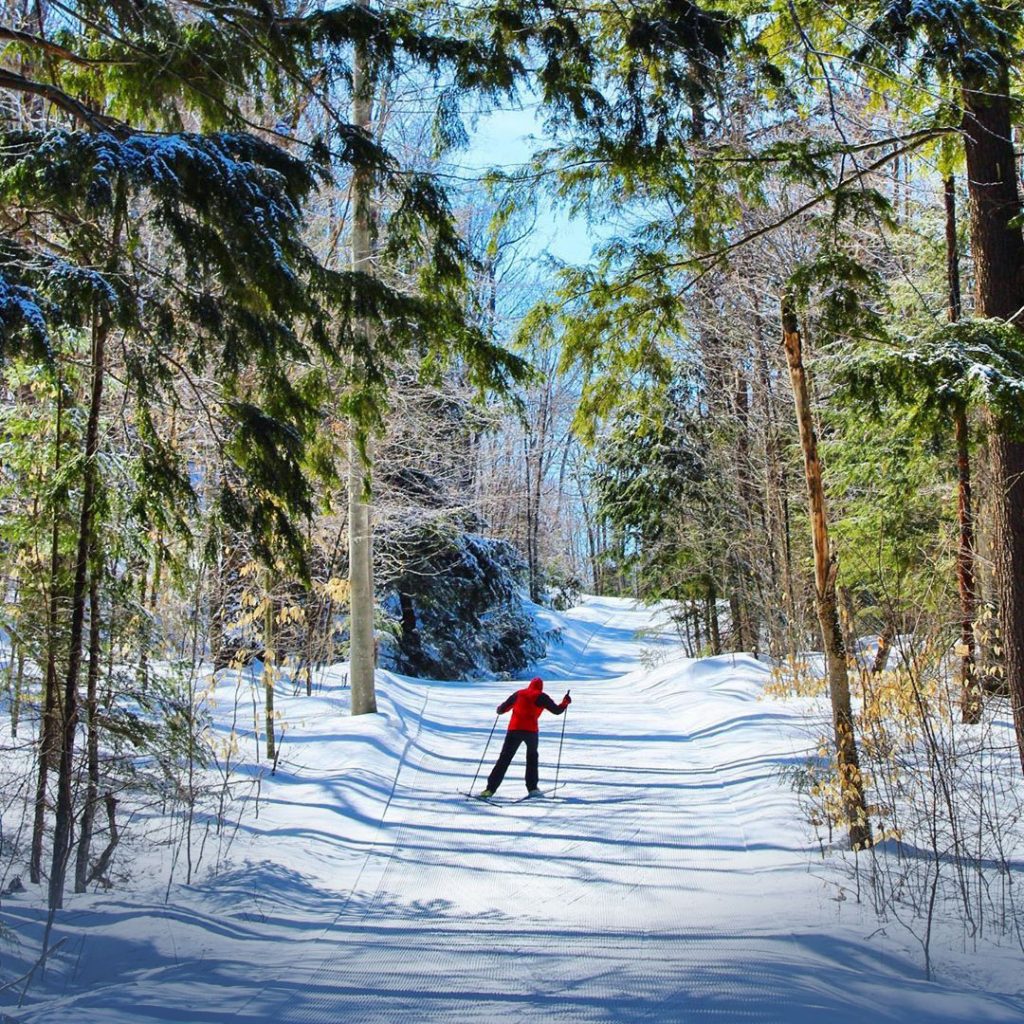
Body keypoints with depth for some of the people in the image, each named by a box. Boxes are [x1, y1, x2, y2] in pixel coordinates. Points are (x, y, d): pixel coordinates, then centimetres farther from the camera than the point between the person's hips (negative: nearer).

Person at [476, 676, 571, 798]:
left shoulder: (519, 694, 13)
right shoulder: (541, 697, 7)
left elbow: (502, 709, 15)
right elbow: (557, 710, 7)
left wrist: (499, 709, 39)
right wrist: (566, 702, 25)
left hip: (514, 729, 1)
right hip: (531, 731, -1)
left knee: (504, 759, 1)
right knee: (532, 757, 23)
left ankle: (490, 789, -8)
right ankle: (532, 788, 17)